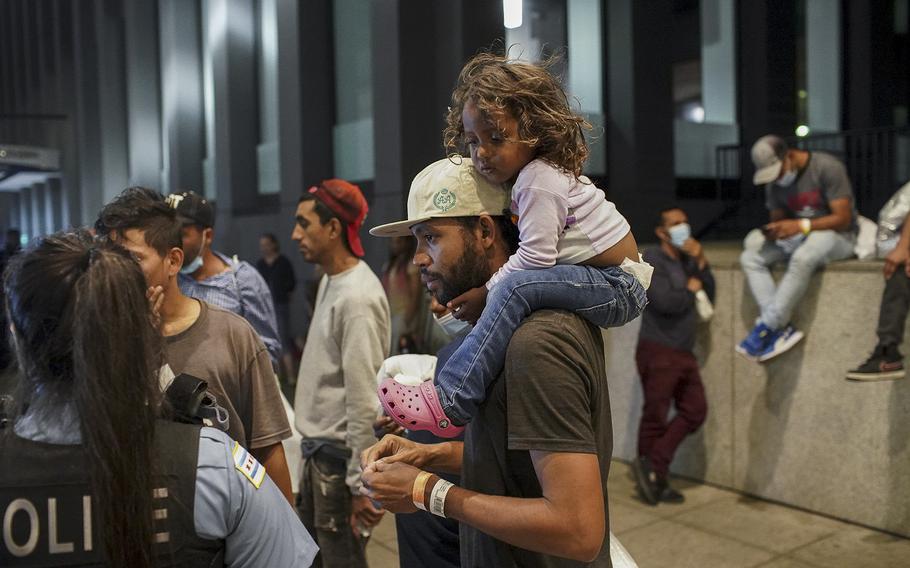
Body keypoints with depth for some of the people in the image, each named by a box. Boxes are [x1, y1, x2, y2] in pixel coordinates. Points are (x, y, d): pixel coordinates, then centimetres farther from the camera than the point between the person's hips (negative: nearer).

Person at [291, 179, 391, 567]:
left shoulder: (358, 298, -22)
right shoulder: (329, 281, 8)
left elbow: (363, 401, -24)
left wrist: (359, 484, -21)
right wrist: (313, 448, 17)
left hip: (339, 456, -9)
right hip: (317, 449, 9)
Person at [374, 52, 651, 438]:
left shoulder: (540, 181, -18)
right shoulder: (531, 173, 11)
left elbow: (534, 257, -23)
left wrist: (485, 293, -15)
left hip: (617, 286, -11)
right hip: (603, 282, 11)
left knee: (516, 289, -29)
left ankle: (448, 403, -31)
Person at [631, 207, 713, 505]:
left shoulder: (688, 260, 16)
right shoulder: (652, 259, -8)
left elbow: (709, 296, 7)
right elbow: (665, 301, -21)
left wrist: (701, 262, -3)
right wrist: (690, 290, -3)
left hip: (683, 352, 8)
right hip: (657, 350, -8)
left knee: (695, 410, 5)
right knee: (655, 417, 0)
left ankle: (653, 469, 10)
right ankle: (654, 478, 14)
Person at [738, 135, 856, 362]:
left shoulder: (827, 167, -17)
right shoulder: (774, 183, 2)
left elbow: (843, 219, -19)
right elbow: (778, 218, 9)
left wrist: (801, 226, -31)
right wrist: (773, 230, -17)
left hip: (836, 234, -7)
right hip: (798, 235, 7)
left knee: (802, 258, -40)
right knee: (750, 257, -17)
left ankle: (765, 328, -31)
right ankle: (782, 328, -27)